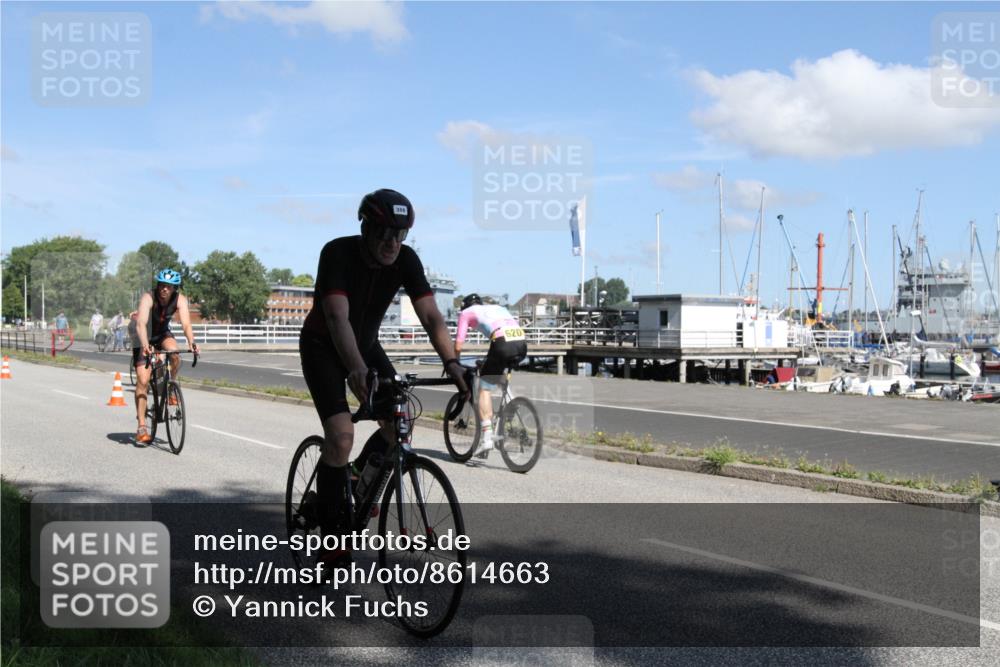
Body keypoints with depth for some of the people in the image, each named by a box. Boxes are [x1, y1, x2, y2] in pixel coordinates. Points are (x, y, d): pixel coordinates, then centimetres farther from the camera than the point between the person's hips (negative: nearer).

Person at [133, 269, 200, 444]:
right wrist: (145, 346, -58)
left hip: (163, 334, 3)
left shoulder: (180, 300, -22)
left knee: (175, 355, -31)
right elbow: (141, 324, -42)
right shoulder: (148, 298, -30)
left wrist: (191, 342, -51)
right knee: (143, 381, -11)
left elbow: (186, 324, -33)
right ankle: (142, 427, -7)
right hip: (144, 338, -3)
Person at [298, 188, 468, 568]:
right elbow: (337, 317, -41)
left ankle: (358, 479, 19)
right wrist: (357, 370, -57)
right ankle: (333, 542, -8)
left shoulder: (406, 260, -17)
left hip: (366, 344, 5)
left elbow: (431, 315, -24)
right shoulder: (338, 253, -29)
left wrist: (451, 363, -40)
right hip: (322, 347, -5)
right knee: (341, 437, -19)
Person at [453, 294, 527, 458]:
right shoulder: (499, 308, 38)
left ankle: (487, 436, -3)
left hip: (502, 343, -5)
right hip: (522, 343, 5)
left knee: (484, 388, 7)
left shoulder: (466, 313, 23)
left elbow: (458, 346, 15)